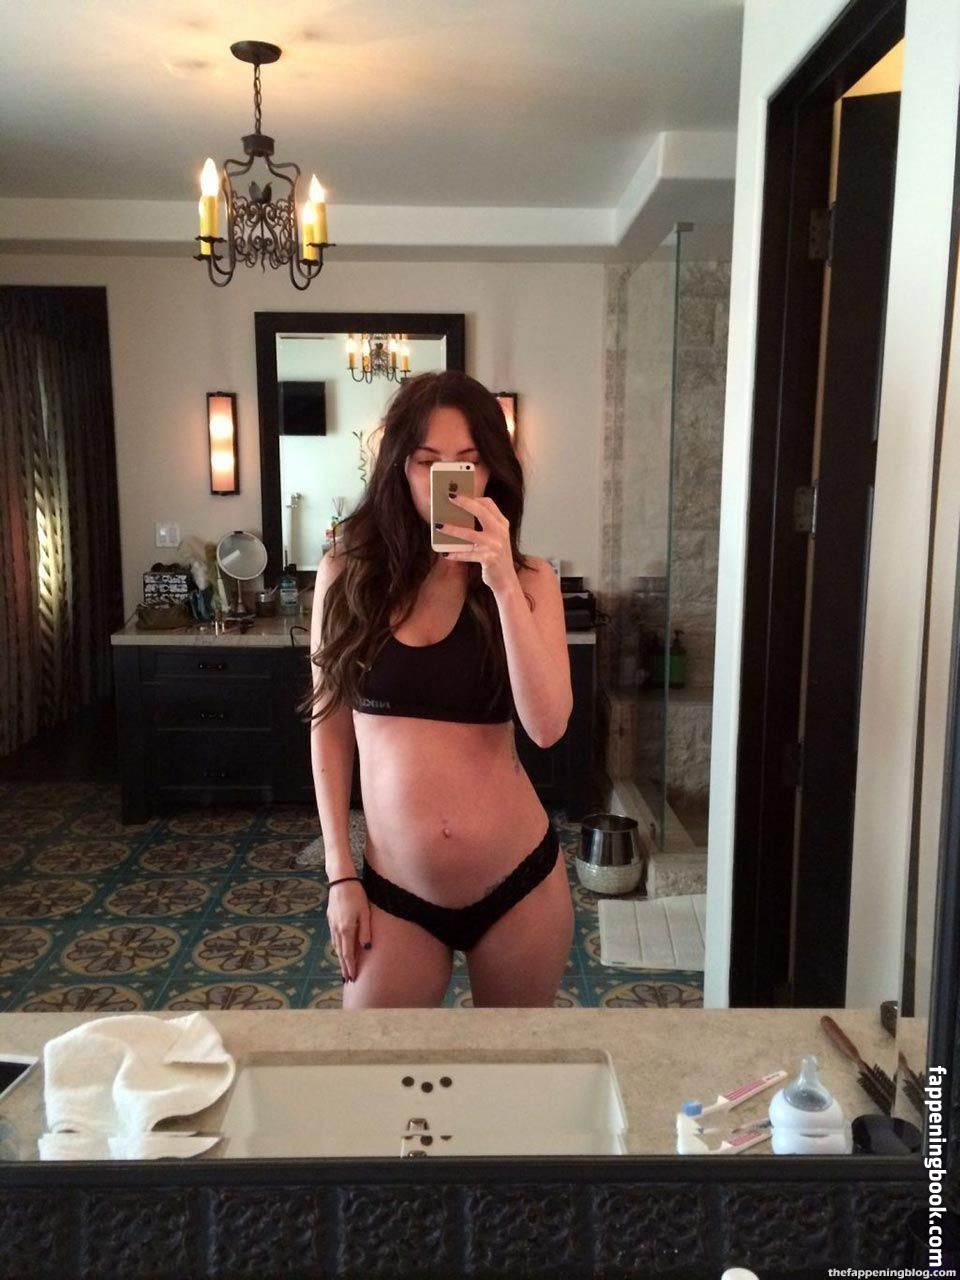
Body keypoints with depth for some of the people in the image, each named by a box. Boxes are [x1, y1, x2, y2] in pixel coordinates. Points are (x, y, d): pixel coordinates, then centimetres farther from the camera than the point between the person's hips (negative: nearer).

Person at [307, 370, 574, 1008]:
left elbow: (547, 727, -16)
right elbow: (329, 726, 3)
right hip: (396, 891, 0)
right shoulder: (348, 572, -3)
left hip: (519, 881, 1)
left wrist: (503, 582, -24)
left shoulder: (529, 579, -4)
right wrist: (340, 873, 2)